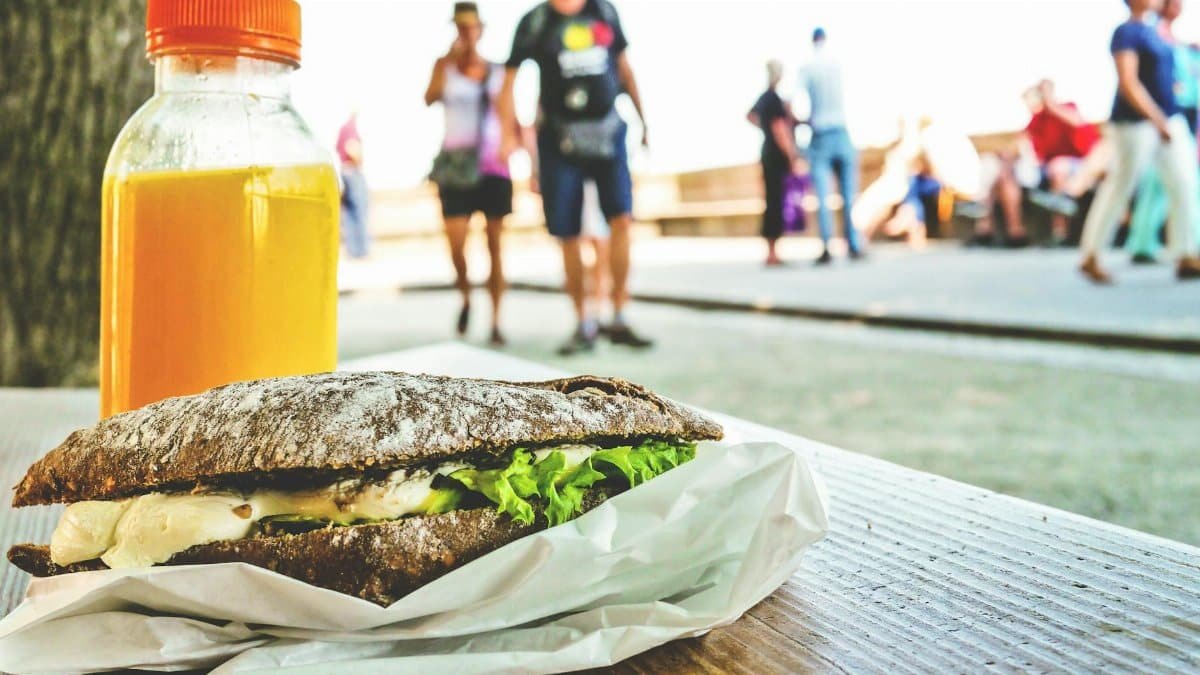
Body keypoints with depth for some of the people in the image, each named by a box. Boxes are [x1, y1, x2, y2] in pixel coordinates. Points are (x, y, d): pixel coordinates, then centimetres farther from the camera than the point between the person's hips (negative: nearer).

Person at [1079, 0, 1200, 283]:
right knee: (1119, 188, -2)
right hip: (1136, 122, -8)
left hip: (1170, 119, 8)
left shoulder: (1153, 31, 16)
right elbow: (1127, 83, -20)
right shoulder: (1127, 32, -10)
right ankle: (1091, 258, 9)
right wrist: (1158, 121, -23)